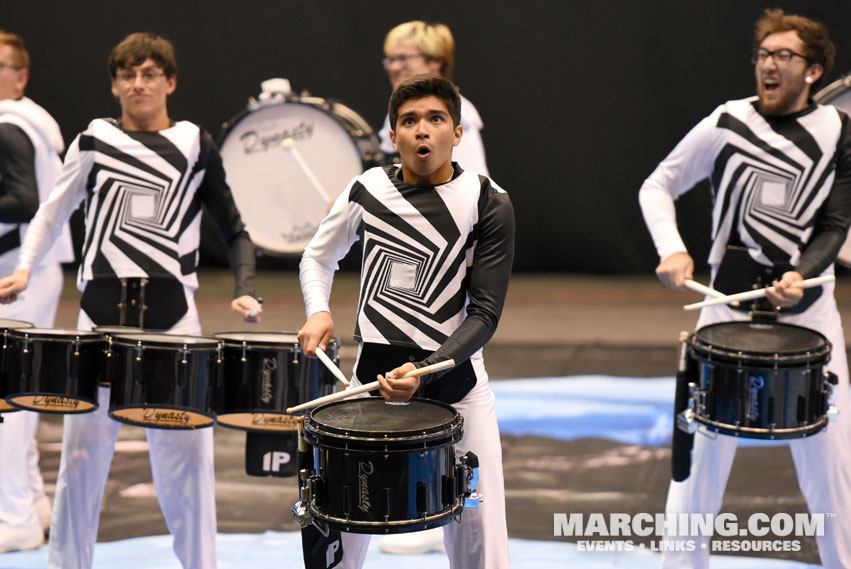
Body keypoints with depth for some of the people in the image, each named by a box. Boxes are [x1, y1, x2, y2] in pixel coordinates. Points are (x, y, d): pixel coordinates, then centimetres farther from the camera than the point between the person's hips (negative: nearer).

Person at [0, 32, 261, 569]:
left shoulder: (195, 144, 6)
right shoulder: (93, 140, 7)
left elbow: (233, 229, 10)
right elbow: (53, 212, 16)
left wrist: (245, 291, -4)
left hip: (172, 312, 0)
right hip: (102, 310, 1)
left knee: (186, 454, 1)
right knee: (84, 451, 3)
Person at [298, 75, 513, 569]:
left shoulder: (489, 204, -7)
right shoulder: (368, 191, 0)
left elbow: (484, 314, -9)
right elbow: (319, 258, 18)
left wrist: (424, 371, -22)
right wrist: (318, 312, -2)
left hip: (455, 377, -2)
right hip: (373, 373, 2)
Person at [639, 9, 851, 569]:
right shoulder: (726, 124, -2)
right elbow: (657, 187, 6)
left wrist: (802, 273, -18)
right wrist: (671, 250, -11)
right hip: (730, 306, -1)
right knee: (704, 444, 0)